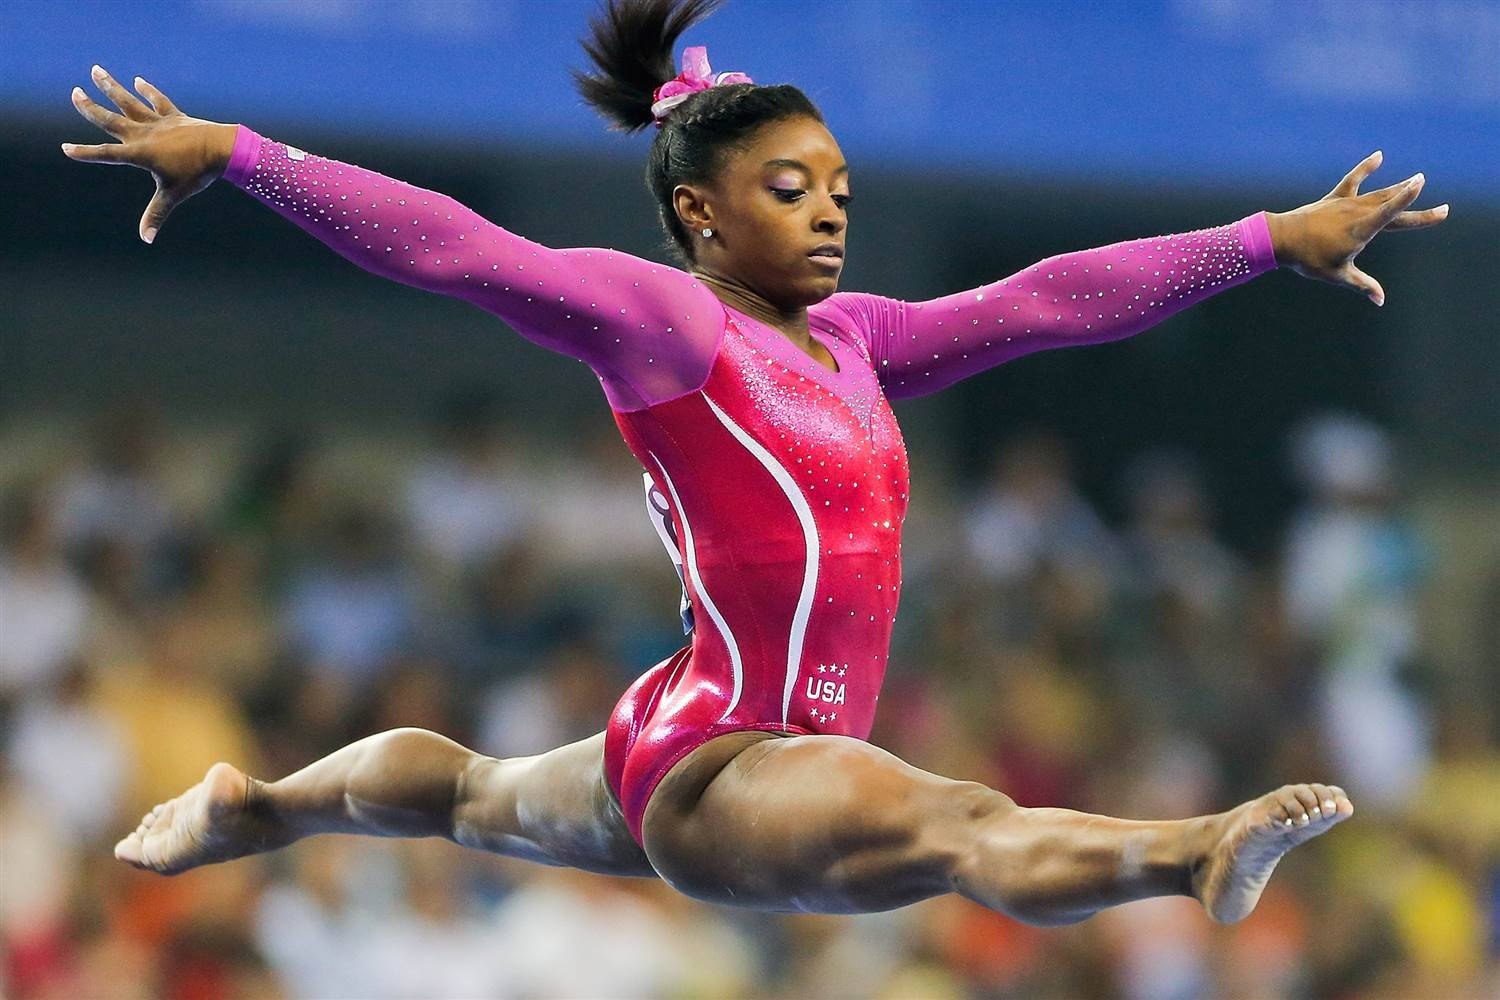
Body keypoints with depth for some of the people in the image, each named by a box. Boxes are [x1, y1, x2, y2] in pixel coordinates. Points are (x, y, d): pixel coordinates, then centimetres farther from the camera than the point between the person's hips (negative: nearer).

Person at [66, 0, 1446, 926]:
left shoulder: (847, 340, 9)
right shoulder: (658, 316, -13)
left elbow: (1044, 301, 9)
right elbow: (448, 247, -19)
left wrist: (1272, 242, 8)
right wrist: (234, 156, -24)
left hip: (681, 763, 10)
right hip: (713, 770, -10)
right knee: (956, 828, -38)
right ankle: (1195, 856, -65)